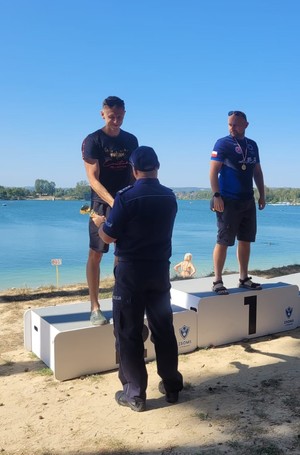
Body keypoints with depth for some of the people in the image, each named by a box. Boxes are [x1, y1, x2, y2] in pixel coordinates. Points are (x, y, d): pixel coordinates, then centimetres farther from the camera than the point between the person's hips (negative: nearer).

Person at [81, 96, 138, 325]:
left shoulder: (131, 140, 8)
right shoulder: (92, 141, -7)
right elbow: (93, 180, -14)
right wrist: (112, 201, -28)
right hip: (102, 203, -4)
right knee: (95, 254, -2)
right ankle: (95, 307, 5)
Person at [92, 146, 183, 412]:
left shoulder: (126, 197, -14)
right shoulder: (170, 197, 4)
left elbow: (108, 237, -9)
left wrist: (99, 222, 13)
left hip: (131, 271, -5)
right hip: (160, 269, 5)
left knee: (128, 332, 5)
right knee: (164, 329, 14)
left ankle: (135, 394, 11)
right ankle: (172, 386, 25)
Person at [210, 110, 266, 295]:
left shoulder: (252, 145, 13)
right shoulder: (222, 144, -5)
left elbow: (257, 171, 20)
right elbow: (213, 171, -11)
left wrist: (262, 194, 15)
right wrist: (216, 195, -20)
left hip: (248, 200, 6)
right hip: (228, 201, -6)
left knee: (246, 240, 10)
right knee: (223, 241, -6)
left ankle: (244, 278, 21)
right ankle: (218, 281, 1)